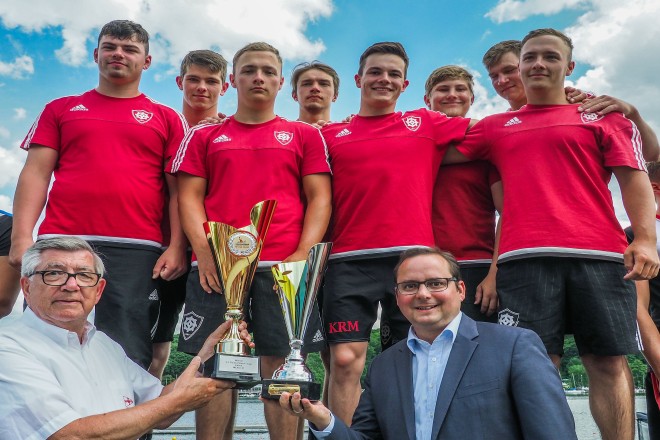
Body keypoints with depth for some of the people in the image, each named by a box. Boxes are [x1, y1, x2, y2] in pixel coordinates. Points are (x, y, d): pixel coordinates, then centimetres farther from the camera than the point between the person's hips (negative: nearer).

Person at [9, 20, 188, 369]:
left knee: (127, 359, -3)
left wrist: (176, 247, -4)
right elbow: (35, 173, 10)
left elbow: (178, 190, 9)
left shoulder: (167, 118, 16)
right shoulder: (61, 109, 20)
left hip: (137, 250, -1)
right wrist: (21, 236, -3)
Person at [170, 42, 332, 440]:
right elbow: (190, 197, 10)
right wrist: (203, 250, -7)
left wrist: (304, 253, -8)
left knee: (281, 363, -2)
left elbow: (320, 199, 7)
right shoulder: (204, 136, 17)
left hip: (284, 265, -1)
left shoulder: (305, 135, 14)